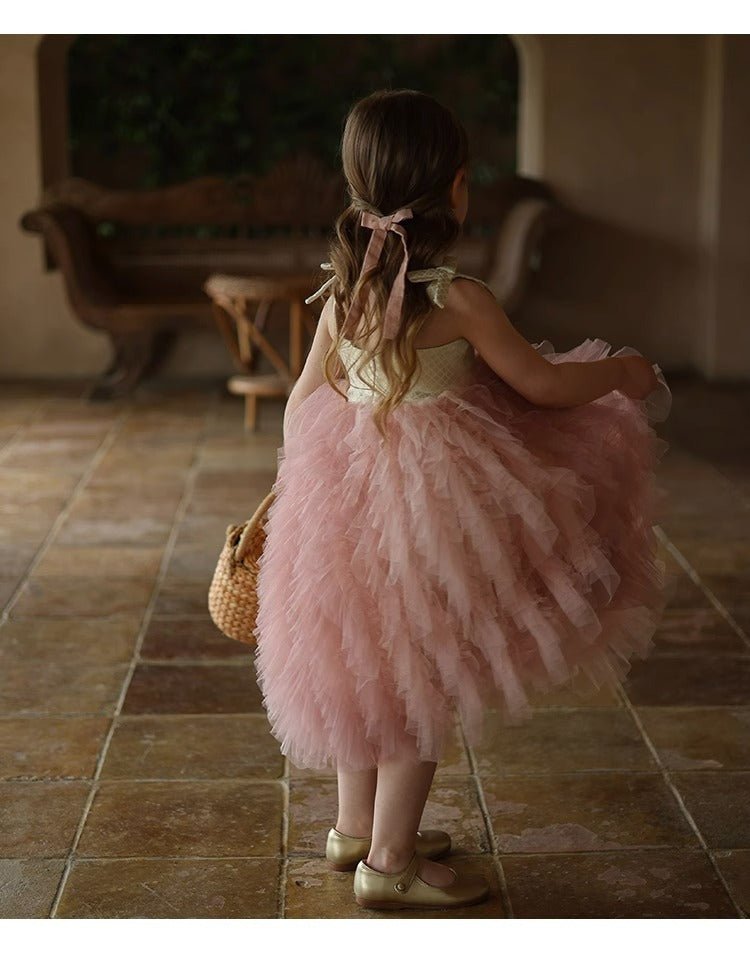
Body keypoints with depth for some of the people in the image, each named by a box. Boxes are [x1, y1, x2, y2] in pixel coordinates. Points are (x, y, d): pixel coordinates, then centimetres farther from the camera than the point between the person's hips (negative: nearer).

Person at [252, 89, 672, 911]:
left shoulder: (342, 291, 0)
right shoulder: (459, 299, -19)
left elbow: (303, 398, 7)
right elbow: (542, 384, -9)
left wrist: (292, 489, 19)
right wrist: (622, 372, 9)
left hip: (341, 494, 7)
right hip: (429, 501, -7)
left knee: (368, 668, 21)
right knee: (422, 678, 6)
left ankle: (356, 827, 36)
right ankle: (390, 862, 15)